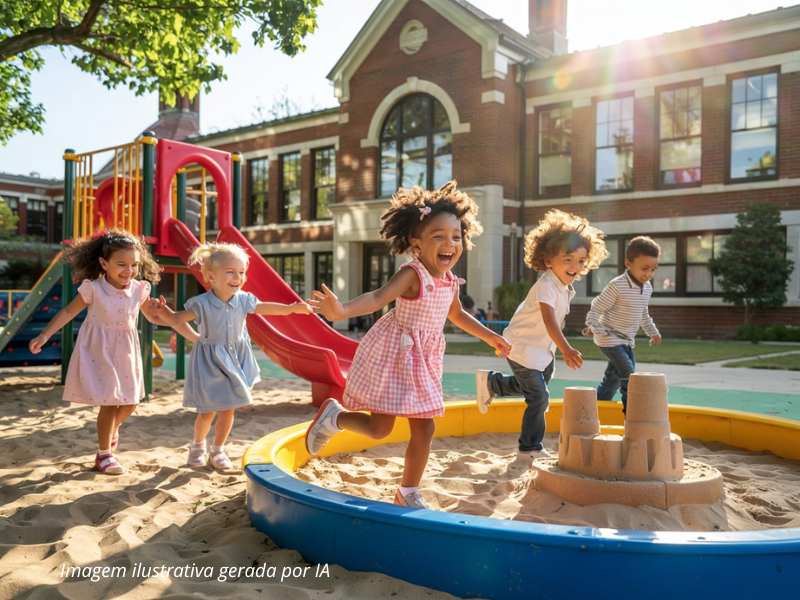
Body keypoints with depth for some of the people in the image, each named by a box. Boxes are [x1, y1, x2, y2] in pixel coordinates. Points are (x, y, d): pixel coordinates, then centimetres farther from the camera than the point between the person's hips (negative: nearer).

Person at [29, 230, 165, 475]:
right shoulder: (93, 288, -14)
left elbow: (153, 318, 6)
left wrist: (157, 310, -17)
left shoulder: (140, 289, -5)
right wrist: (44, 336, -12)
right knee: (109, 402, -5)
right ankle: (104, 454, 13)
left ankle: (111, 429, 46)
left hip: (125, 352, 4)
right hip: (99, 351, -4)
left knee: (129, 402, 11)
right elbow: (68, 312, -7)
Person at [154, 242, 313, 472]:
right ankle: (197, 446, 32)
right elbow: (178, 319, -7)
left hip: (234, 359, 4)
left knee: (228, 409, 7)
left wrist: (292, 308, 5)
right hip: (209, 360, -3)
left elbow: (265, 308, 8)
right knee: (207, 411, 3)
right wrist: (163, 312, -26)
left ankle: (218, 451, 26)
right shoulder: (201, 303, -18)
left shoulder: (243, 299, -7)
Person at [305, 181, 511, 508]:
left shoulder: (450, 282, 3)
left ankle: (408, 493, 26)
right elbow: (378, 297, -38)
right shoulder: (412, 274, -21)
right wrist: (343, 310, -57)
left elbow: (457, 315, 23)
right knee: (380, 428, -3)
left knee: (424, 429, 9)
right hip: (391, 357, -7)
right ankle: (334, 416, 26)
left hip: (422, 363, 7)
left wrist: (490, 336, 30)